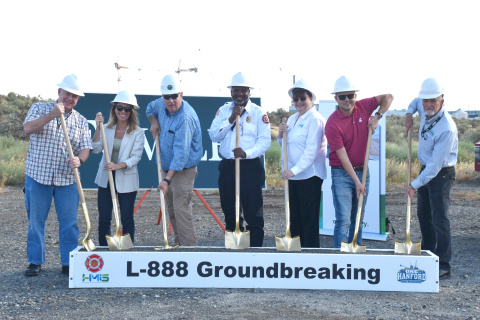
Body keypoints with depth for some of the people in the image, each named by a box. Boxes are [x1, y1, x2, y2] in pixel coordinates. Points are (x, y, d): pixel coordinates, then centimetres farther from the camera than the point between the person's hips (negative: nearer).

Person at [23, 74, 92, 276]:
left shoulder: (81, 121, 9)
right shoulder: (40, 109, 4)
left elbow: (85, 148, 1)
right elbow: (28, 128, -14)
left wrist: (79, 159, -21)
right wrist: (52, 115, -25)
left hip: (67, 179, 1)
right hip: (38, 176, -1)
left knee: (69, 223, 2)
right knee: (36, 221, 6)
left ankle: (69, 263, 11)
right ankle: (35, 262, 18)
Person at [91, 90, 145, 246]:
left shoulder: (138, 132, -3)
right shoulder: (107, 129, 6)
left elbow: (136, 156, -10)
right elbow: (96, 149, -3)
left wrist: (119, 166, -25)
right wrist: (98, 128, -13)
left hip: (126, 180, -3)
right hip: (105, 179, 3)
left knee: (127, 220, 3)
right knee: (104, 219, 5)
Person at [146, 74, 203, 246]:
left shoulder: (186, 118, -26)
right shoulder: (162, 105, 0)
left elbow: (181, 153, -31)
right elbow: (150, 108, 27)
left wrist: (167, 180, -34)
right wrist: (154, 123, 4)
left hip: (184, 170, -9)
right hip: (168, 167, 9)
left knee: (181, 209, -17)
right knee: (171, 209, 14)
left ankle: (189, 246, -15)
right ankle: (178, 243, 25)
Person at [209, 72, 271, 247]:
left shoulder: (258, 113, -2)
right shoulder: (223, 110, 10)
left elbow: (265, 140, -8)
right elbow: (213, 135, 0)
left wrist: (247, 153, -22)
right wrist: (231, 119, -10)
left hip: (250, 168, -4)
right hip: (227, 167, 4)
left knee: (253, 213, -4)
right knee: (230, 212, 12)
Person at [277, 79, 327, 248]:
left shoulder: (315, 119, -11)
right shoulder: (292, 119, 15)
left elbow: (312, 149, -19)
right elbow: (285, 145, 23)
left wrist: (295, 170, -25)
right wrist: (281, 135, 1)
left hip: (309, 175, -8)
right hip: (293, 176, 8)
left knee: (309, 218, -3)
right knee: (294, 217, 14)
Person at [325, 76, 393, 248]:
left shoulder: (363, 107, 0)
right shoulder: (332, 123, -15)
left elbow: (388, 97, 14)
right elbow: (342, 155, -16)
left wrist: (377, 116, -2)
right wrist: (356, 181, -18)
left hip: (363, 171, 5)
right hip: (342, 174, -5)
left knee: (358, 219, 11)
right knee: (343, 219, -10)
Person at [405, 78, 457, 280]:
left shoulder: (447, 128, -28)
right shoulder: (425, 113, -4)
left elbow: (436, 163, -29)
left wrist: (415, 185, -28)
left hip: (441, 174, -9)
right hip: (426, 169, 9)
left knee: (439, 219, -10)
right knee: (423, 214, 18)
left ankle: (443, 266, -5)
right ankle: (427, 254, 33)